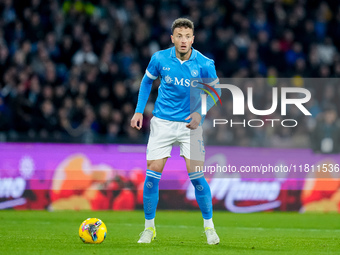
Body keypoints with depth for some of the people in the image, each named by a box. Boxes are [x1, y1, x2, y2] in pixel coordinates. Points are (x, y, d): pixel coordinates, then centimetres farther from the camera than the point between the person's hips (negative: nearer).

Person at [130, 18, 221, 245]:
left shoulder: (204, 64, -11)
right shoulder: (160, 59, -7)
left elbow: (215, 90, 3)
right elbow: (147, 81, 11)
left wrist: (200, 112, -13)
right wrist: (139, 111, 5)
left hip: (190, 124, -1)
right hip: (162, 122, 1)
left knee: (196, 175, -8)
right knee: (153, 172, -4)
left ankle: (209, 226, 9)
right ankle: (149, 227, 10)